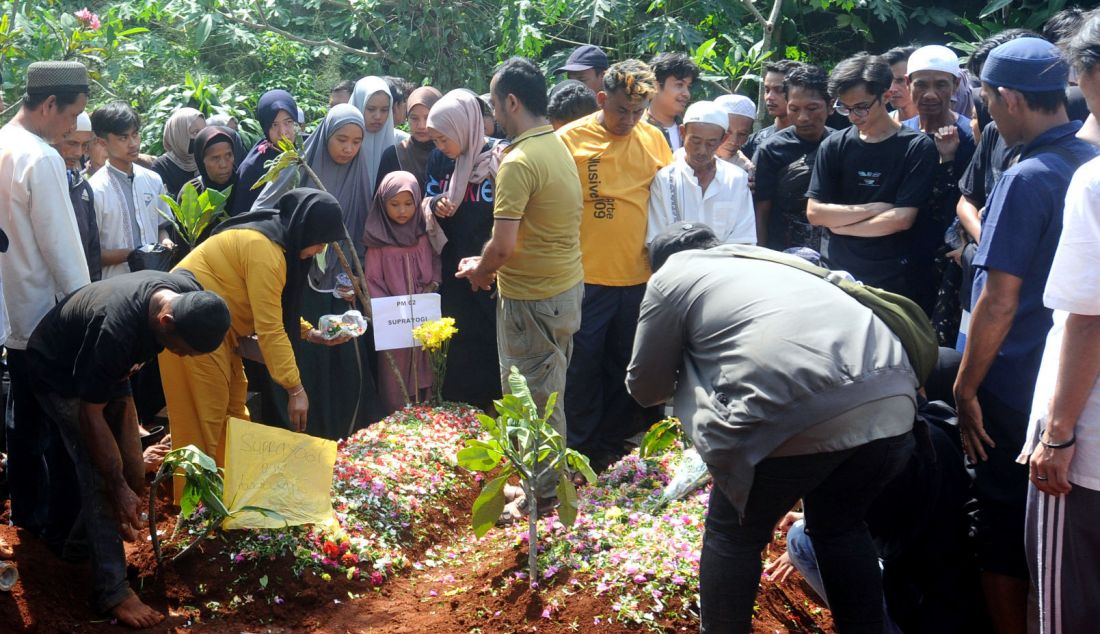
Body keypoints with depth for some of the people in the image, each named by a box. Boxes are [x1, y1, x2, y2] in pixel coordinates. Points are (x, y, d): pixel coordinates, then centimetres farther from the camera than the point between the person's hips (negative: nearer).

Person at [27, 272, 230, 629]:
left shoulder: (193, 299, -24)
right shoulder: (116, 330, -43)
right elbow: (90, 414, -32)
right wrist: (118, 489, -26)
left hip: (107, 372, 7)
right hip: (61, 376, -7)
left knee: (133, 476, 5)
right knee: (102, 482, -13)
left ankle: (84, 542, 29)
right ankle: (112, 592, -4)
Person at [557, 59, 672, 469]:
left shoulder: (653, 139, 3)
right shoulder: (570, 139, -8)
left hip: (639, 276, 4)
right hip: (586, 277, -4)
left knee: (626, 364, 15)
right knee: (583, 365, 6)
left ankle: (613, 442, 31)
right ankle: (582, 447, 22)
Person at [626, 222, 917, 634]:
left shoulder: (671, 275, 19)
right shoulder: (767, 258, 36)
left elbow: (645, 387, 25)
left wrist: (689, 363, 45)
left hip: (800, 414, -6)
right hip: (892, 400, 6)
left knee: (735, 533, 18)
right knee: (840, 526, 28)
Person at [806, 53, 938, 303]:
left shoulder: (917, 147, -6)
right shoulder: (833, 146, 4)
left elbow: (902, 219, -12)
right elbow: (814, 212, -1)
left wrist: (840, 224, -4)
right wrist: (874, 209, -9)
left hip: (890, 282, -3)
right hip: (833, 274, 3)